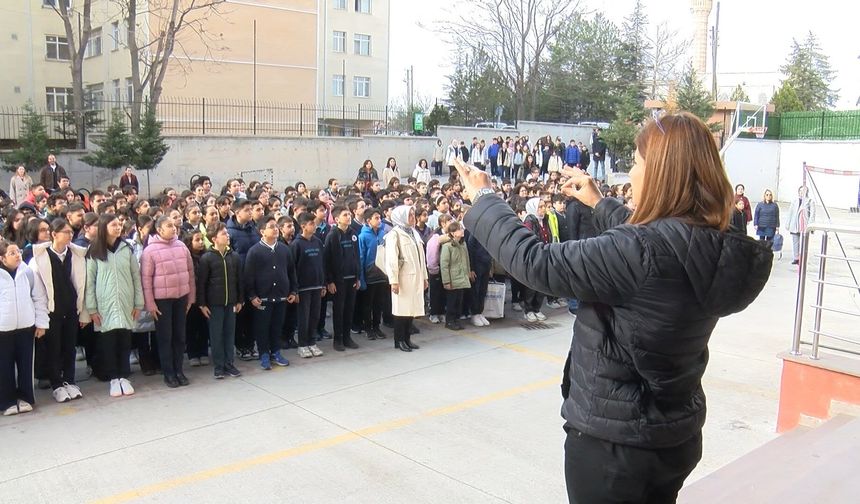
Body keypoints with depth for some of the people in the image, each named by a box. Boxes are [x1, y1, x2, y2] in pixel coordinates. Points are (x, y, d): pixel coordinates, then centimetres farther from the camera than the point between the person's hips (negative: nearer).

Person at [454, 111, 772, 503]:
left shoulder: (646, 251, -29)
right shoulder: (714, 249, -3)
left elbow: (535, 263, -23)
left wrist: (482, 198, -10)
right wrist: (598, 202, 29)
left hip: (612, 441, -8)